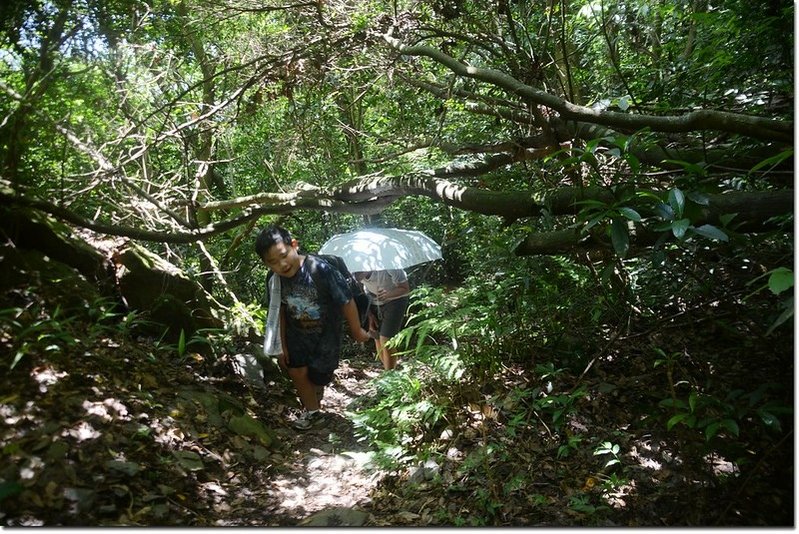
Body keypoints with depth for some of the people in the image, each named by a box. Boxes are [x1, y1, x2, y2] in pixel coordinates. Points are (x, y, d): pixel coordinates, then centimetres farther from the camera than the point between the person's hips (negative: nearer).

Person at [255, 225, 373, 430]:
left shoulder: (320, 270, -34)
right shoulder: (275, 281, -18)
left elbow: (346, 301, -23)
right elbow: (279, 312, -1)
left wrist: (357, 331, -11)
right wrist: (282, 345, 5)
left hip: (325, 334, -3)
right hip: (297, 334, 3)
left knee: (317, 378, 9)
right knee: (297, 372, -3)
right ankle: (312, 411, 25)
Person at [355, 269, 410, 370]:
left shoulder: (389, 267, -36)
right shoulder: (358, 273, -22)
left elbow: (406, 289, -20)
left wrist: (388, 294, -39)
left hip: (395, 300, -5)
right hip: (374, 302, 5)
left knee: (386, 341, -11)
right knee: (377, 338, 8)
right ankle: (386, 370, 28)